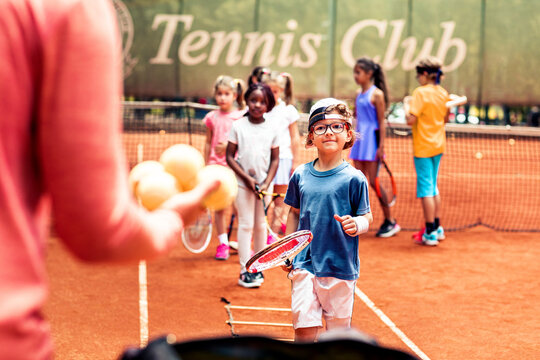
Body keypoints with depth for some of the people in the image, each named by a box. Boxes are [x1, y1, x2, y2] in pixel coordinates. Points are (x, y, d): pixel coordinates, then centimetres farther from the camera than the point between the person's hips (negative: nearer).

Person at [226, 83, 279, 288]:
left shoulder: (271, 129, 2)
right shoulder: (238, 126, -4)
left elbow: (275, 159, 6)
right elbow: (230, 156, -4)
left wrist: (267, 183, -6)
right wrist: (247, 178, -12)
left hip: (263, 183, 2)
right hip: (243, 183, -2)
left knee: (261, 225, 10)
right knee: (246, 224, -3)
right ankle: (245, 271, 0)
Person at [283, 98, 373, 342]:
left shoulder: (353, 178, -7)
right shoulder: (300, 175, 4)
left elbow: (367, 217, -3)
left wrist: (356, 224, -25)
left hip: (340, 266, -2)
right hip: (305, 264, 2)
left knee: (338, 328, 7)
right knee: (304, 328, -3)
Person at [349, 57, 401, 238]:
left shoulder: (377, 94, -10)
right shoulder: (358, 93, 12)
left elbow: (381, 122, -11)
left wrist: (381, 146, -15)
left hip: (372, 141, -7)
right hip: (359, 141, 7)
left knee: (373, 182, -6)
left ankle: (390, 221, 4)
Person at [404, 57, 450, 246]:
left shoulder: (421, 92, -16)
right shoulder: (443, 93, 6)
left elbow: (410, 119, -22)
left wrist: (407, 104, -6)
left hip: (423, 147, -7)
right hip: (438, 145, 7)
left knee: (426, 188, -3)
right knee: (433, 187, 18)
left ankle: (430, 234, 0)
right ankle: (437, 228, 24)